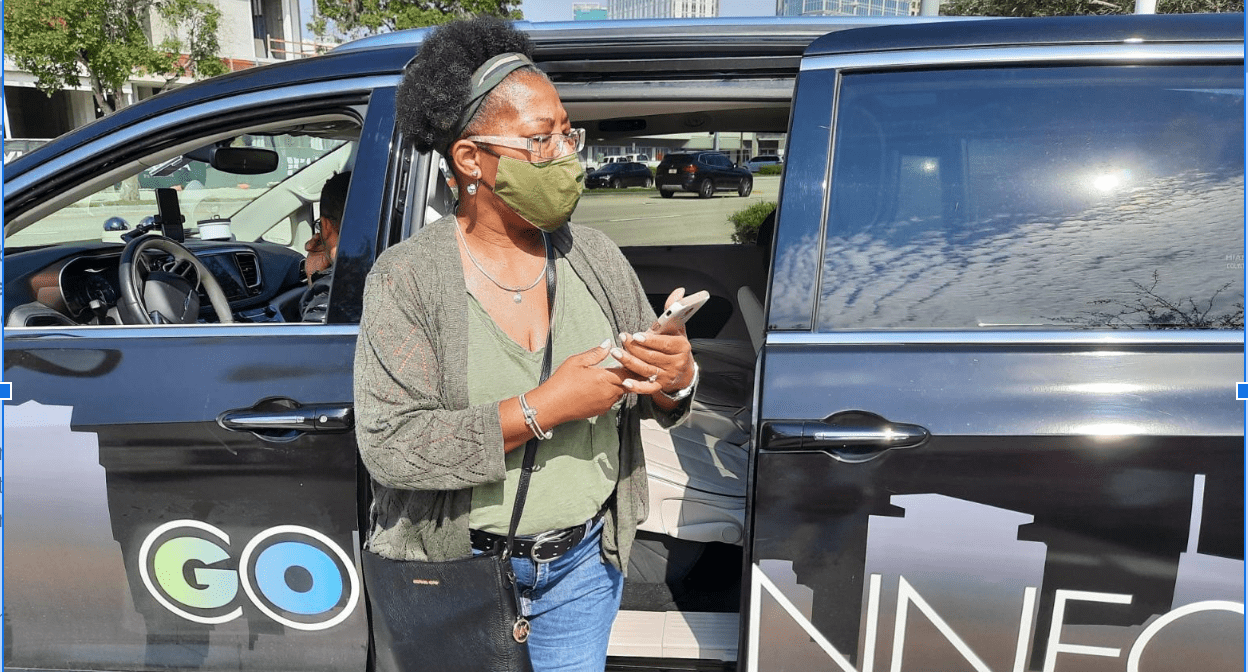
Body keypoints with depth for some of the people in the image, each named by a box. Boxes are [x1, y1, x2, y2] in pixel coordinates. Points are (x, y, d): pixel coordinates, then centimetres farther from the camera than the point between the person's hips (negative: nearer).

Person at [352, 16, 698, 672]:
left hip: (584, 561, 4)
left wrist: (675, 380, -20)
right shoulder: (406, 278, -14)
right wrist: (543, 408, -28)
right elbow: (388, 446, -22)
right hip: (457, 565, -3)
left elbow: (652, 403, 5)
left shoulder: (596, 257, -2)